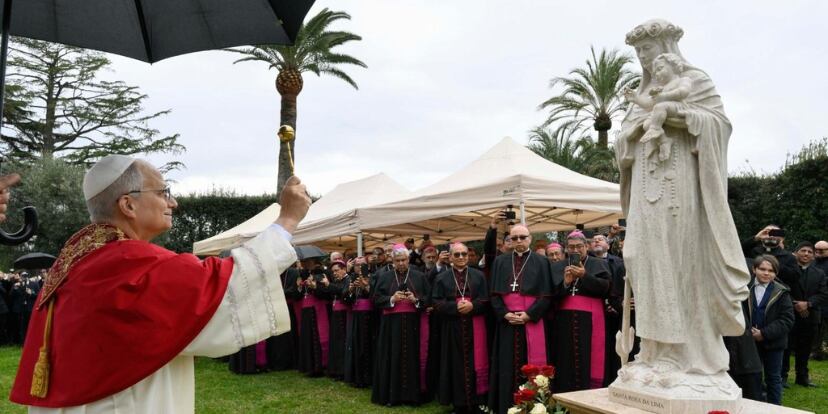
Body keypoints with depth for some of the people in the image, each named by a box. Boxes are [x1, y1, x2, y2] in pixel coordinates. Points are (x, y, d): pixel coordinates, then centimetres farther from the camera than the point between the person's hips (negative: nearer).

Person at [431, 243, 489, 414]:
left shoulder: (478, 275, 7)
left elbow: (485, 301, 3)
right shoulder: (442, 277, 5)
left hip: (474, 328, 1)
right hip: (452, 328, 0)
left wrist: (472, 305, -16)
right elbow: (436, 303, -2)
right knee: (456, 365, 2)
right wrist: (455, 306, -16)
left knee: (474, 364, 2)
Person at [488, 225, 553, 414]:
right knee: (507, 367, 4)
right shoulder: (500, 262, 10)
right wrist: (505, 314, -9)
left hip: (532, 322, -2)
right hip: (506, 323, 2)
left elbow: (546, 296, -2)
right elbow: (494, 294, 7)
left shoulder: (541, 262, 4)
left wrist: (528, 315, -13)